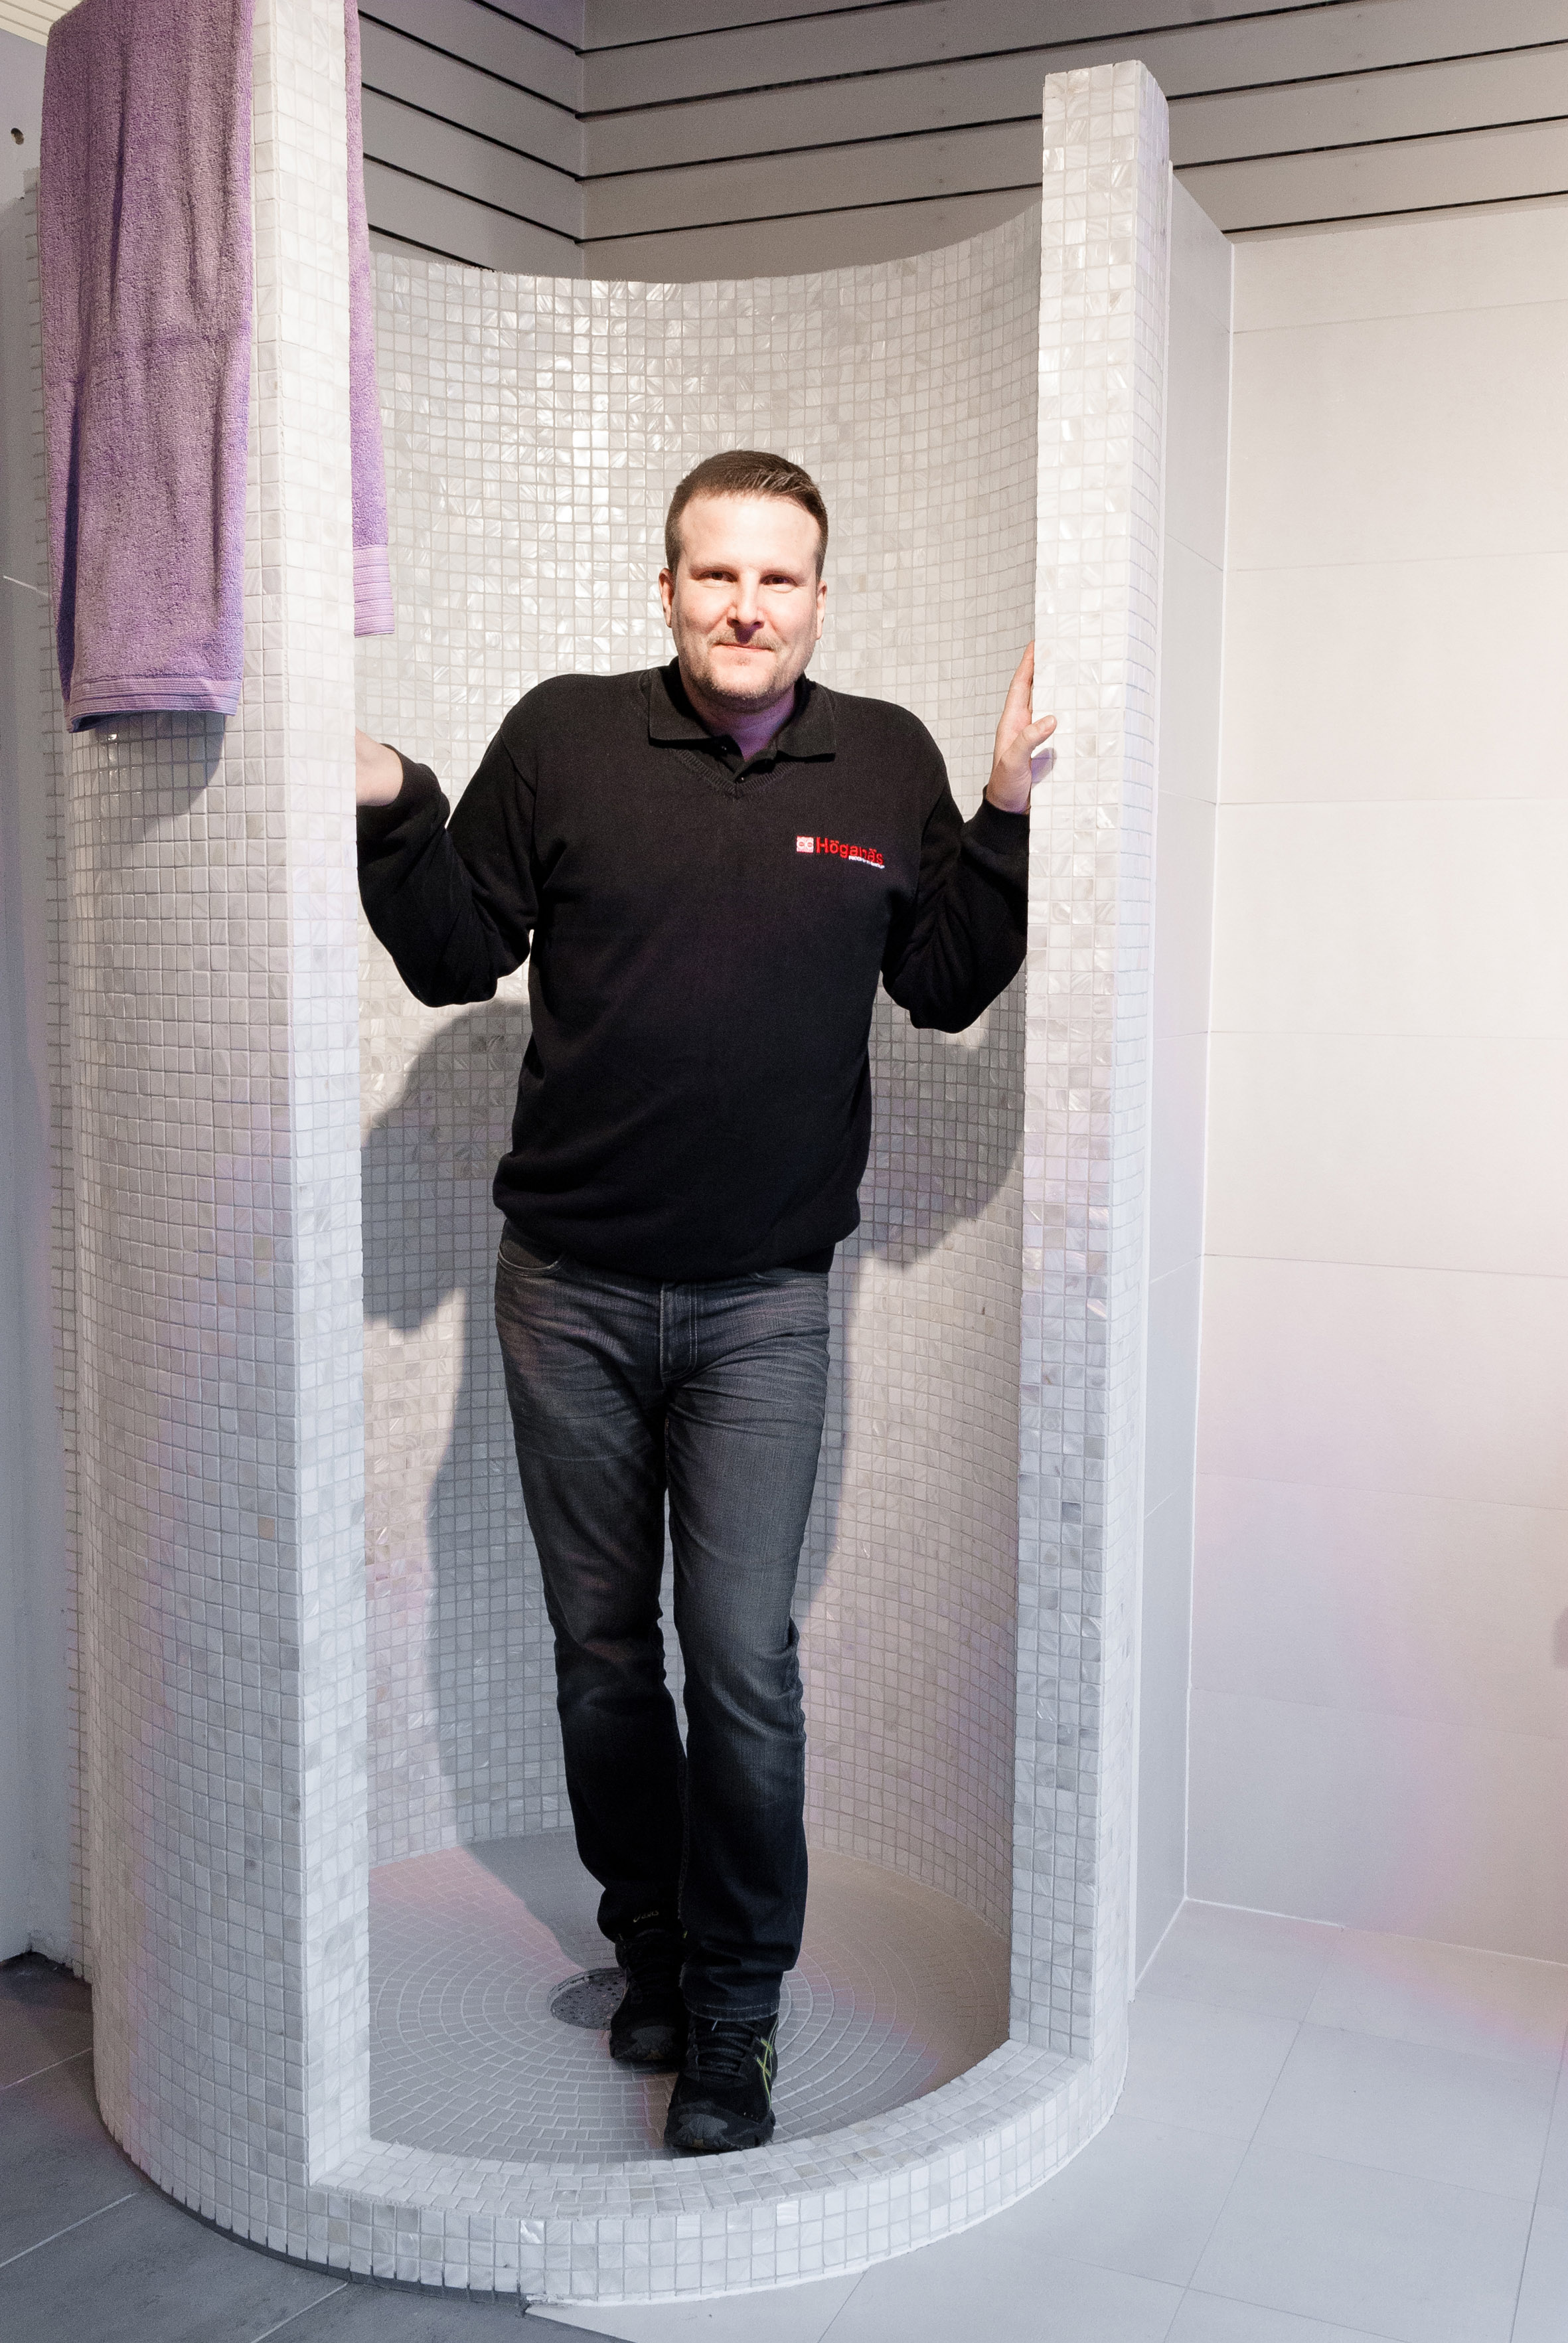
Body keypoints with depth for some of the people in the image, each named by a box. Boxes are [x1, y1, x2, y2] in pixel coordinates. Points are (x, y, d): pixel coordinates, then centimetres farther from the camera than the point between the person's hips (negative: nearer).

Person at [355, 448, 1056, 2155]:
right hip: (569, 1289, 1)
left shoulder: (888, 764, 3)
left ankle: (734, 2013, 16)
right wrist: (395, 815, -12)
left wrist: (1012, 815, -3)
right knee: (601, 1651, 12)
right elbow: (457, 956, 3)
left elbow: (947, 986, 7)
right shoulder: (564, 737, 0)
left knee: (744, 1661, -3)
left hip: (763, 1303, -1)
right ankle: (650, 1951, 33)